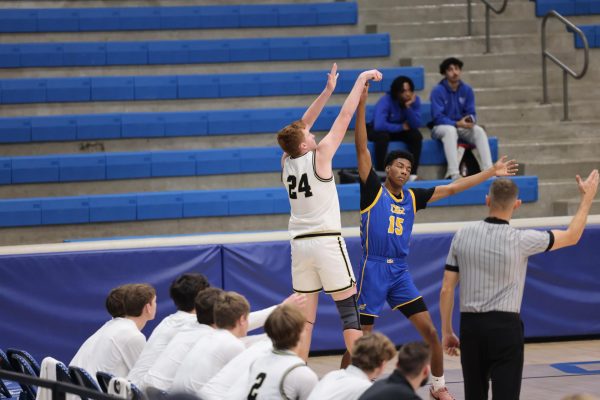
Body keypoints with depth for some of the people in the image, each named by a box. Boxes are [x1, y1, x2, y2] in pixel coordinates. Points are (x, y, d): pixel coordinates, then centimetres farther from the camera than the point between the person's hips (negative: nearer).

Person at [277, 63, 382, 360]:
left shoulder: (286, 161, 6)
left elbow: (302, 124, 17)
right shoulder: (319, 156, -8)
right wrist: (361, 80, 5)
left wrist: (327, 91, 18)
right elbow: (344, 117, -3)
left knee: (305, 315, 7)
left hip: (300, 243, 6)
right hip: (327, 242, -6)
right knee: (350, 310, -1)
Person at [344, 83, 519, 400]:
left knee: (430, 331, 1)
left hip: (400, 272, 5)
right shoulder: (373, 191, -2)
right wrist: (361, 106, -18)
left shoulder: (412, 197, 11)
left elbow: (451, 188, 17)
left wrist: (490, 173, 17)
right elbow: (362, 149, -10)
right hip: (374, 269, -5)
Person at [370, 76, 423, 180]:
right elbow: (379, 125, -43)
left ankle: (412, 173, -21)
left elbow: (417, 125, -23)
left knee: (416, 135, -24)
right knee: (382, 136, -37)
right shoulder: (385, 101, -29)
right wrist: (401, 127, -29)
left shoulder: (415, 100, -15)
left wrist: (408, 107, -37)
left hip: (400, 132, 4)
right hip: (382, 131, -4)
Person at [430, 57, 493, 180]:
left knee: (479, 130, -26)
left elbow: (471, 113, 4)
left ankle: (488, 170, -33)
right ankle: (453, 174, -48)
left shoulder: (467, 90, 3)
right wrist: (457, 123, -28)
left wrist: (470, 120, -22)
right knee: (450, 130, -38)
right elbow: (438, 117, -16)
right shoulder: (437, 91, -10)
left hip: (462, 127, 4)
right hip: (441, 127, -4)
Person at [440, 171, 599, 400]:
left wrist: (446, 332, 11)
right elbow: (571, 236, 5)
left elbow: (447, 289, 2)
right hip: (505, 327, -4)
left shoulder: (462, 235, 0)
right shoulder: (521, 241, -9)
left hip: (470, 326, 4)